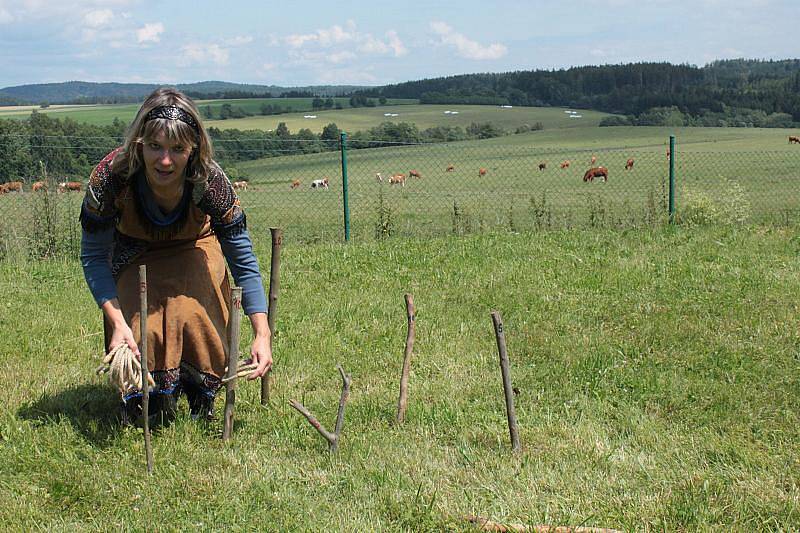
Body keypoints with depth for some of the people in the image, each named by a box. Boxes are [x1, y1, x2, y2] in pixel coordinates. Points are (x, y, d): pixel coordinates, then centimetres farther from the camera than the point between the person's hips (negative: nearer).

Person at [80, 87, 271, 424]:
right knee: (142, 329, -21)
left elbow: (243, 261, -25)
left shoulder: (210, 181, -34)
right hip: (135, 254, 0)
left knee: (191, 314, -26)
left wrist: (262, 335, -33)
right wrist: (117, 323, -36)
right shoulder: (111, 177, -35)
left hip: (193, 248, 0)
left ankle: (202, 391, 3)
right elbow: (94, 257, -23)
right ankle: (141, 394, 11)